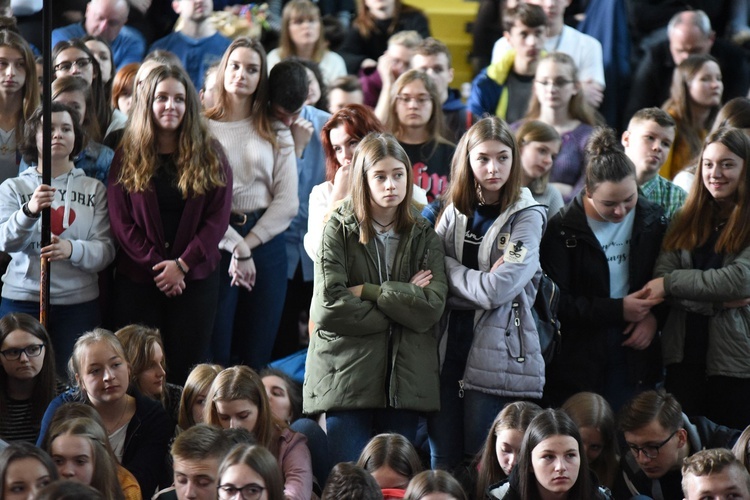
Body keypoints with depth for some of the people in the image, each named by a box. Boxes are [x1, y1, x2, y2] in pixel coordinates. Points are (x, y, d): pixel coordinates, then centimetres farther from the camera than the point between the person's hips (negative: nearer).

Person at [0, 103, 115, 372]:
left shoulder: (94, 189, 11)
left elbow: (106, 250, 0)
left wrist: (72, 249, -21)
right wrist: (30, 210, -26)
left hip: (78, 302, 1)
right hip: (22, 299, -1)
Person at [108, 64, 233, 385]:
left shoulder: (210, 156, 4)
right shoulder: (127, 157, 4)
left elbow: (217, 218, -2)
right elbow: (120, 220, -1)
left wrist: (182, 264, -12)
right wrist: (156, 265, -12)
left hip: (195, 277, 0)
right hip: (137, 278, 0)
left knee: (186, 367, 0)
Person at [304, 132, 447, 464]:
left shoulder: (424, 237, 11)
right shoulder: (339, 230, 2)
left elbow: (432, 309, -4)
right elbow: (329, 306, -11)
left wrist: (366, 291, -9)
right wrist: (401, 299, -5)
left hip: (405, 383, 3)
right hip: (347, 377, -2)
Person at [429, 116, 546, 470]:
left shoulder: (526, 217, -4)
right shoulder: (455, 212, 11)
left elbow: (497, 291, -15)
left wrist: (448, 267, -2)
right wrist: (480, 282, -11)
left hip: (498, 356, -5)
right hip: (449, 346, 5)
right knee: (443, 463, 7)